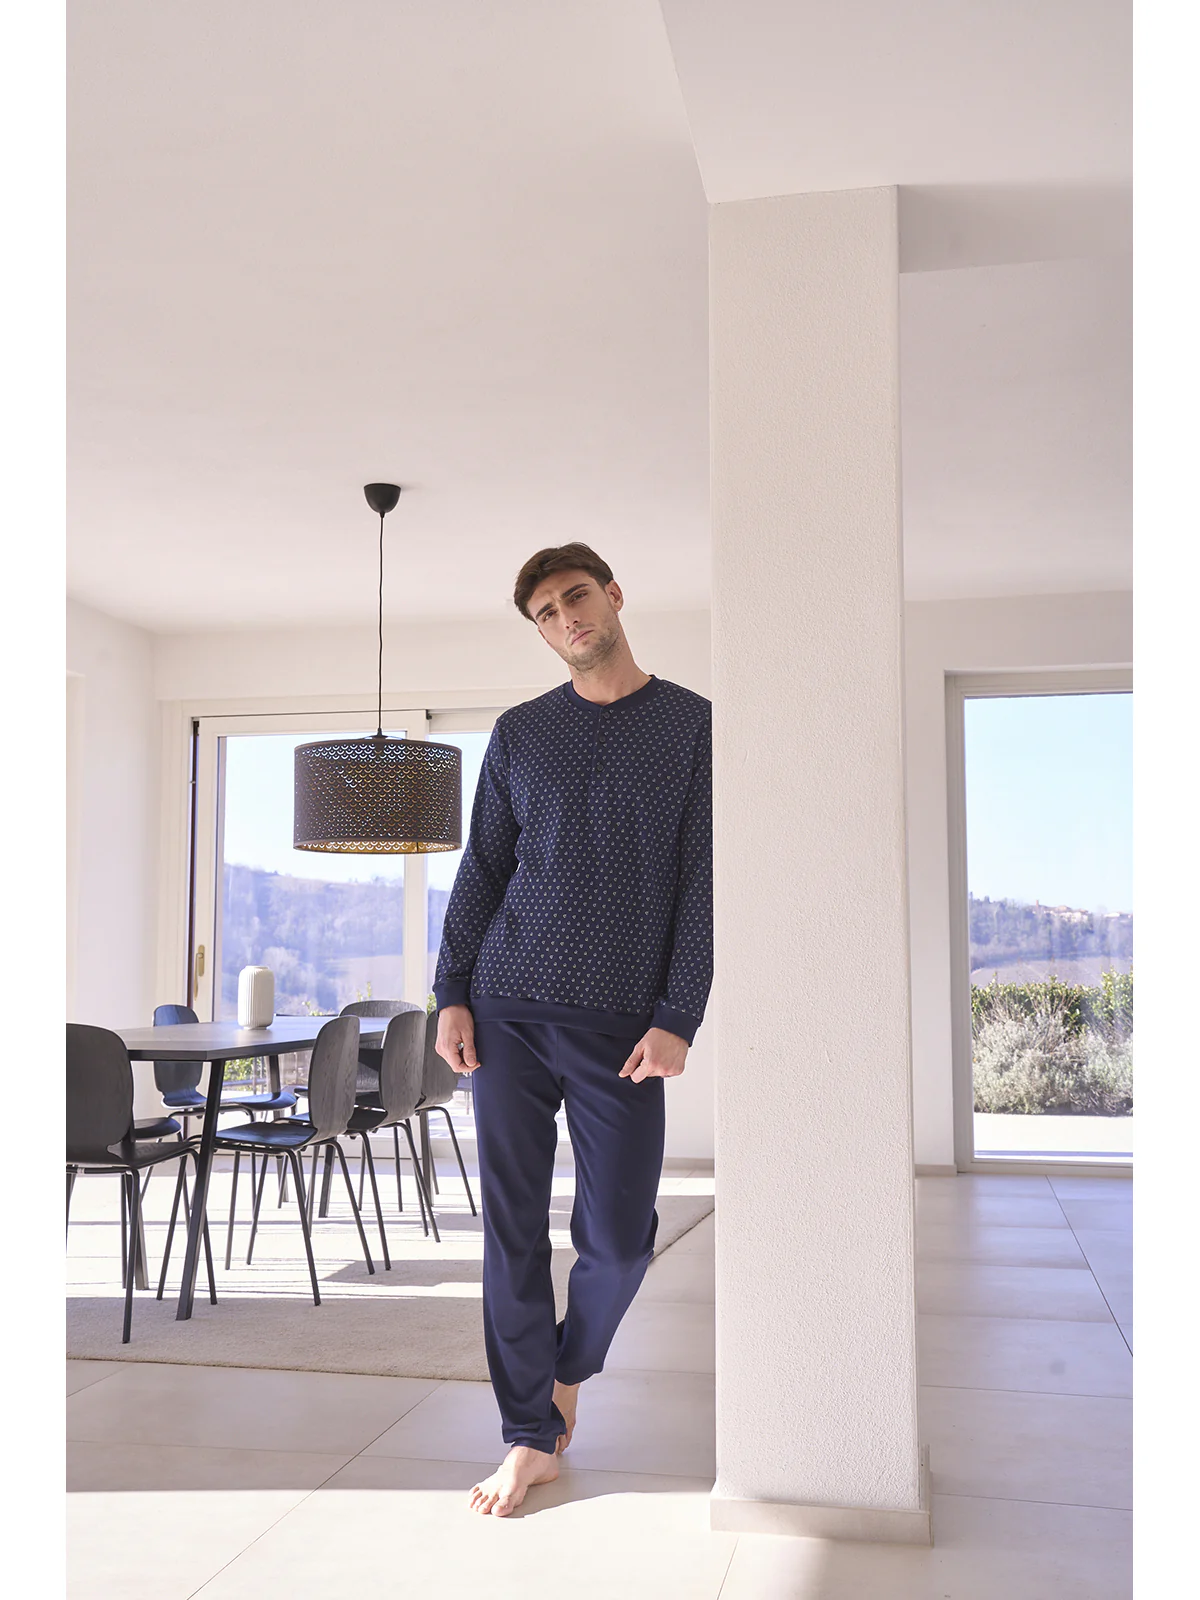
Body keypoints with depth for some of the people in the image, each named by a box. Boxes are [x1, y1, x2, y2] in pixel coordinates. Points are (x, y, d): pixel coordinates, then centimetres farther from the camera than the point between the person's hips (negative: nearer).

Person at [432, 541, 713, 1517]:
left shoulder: (692, 725, 3)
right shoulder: (520, 734, 11)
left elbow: (702, 883, -2)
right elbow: (481, 871, 12)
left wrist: (677, 1018, -9)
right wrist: (452, 994, 2)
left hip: (622, 1023, -2)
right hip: (508, 1011, 2)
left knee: (619, 1235, 3)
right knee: (514, 1226, 4)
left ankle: (569, 1369, 32)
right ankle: (533, 1434, 17)